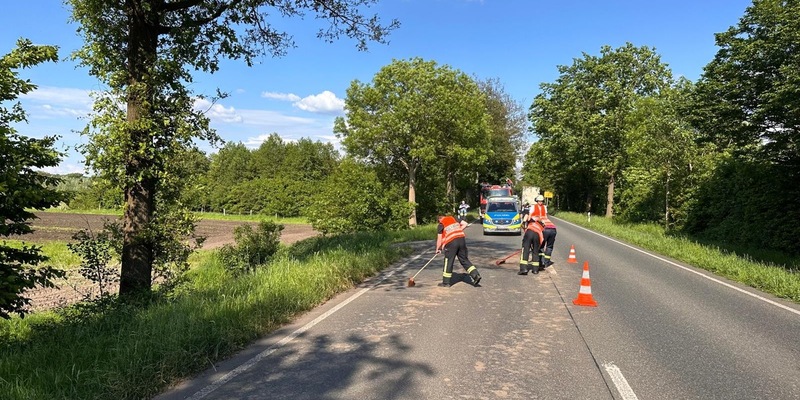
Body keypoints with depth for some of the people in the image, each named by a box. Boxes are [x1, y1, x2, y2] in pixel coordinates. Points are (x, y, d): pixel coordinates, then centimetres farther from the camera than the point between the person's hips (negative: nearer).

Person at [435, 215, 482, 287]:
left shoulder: (440, 225, 7)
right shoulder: (453, 218, 19)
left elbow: (439, 239, 6)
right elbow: (465, 223, 15)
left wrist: (437, 249, 18)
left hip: (451, 242, -4)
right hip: (461, 239, 4)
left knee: (448, 262, 5)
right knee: (464, 260, 15)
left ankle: (446, 282, 12)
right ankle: (476, 275, 5)